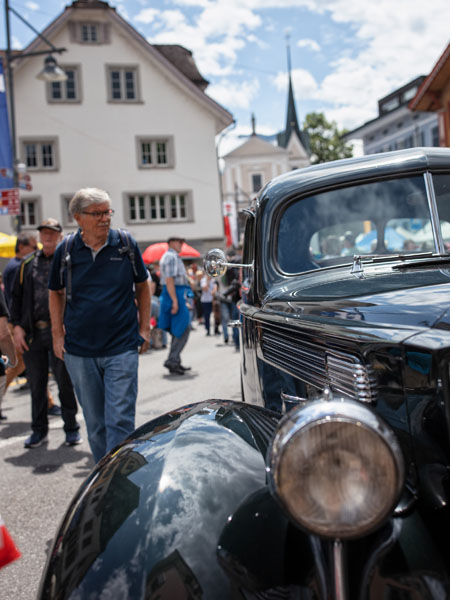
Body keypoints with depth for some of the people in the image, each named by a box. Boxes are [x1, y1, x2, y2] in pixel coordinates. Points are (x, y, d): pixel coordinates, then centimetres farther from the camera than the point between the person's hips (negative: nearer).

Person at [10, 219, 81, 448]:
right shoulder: (27, 263, 12)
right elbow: (16, 297, 13)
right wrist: (17, 326, 1)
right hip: (32, 334, 4)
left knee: (65, 382, 4)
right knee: (36, 383, 11)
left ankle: (71, 428, 19)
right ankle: (39, 429, 24)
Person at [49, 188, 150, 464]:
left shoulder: (126, 243, -1)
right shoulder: (66, 250, 1)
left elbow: (142, 286, 10)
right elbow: (56, 293, 14)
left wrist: (144, 328, 5)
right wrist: (58, 334, 7)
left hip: (122, 348, -2)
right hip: (79, 351, 2)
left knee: (120, 421, -5)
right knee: (95, 423, 13)